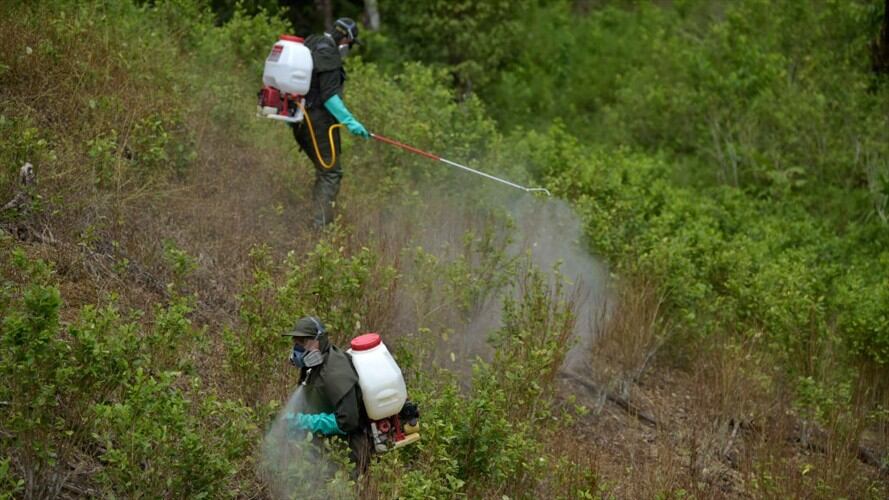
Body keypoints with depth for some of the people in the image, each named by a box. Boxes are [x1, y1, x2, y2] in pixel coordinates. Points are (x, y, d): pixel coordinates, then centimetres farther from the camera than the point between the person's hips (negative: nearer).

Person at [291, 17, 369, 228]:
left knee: (324, 171, 18)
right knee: (331, 173, -8)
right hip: (318, 120, -10)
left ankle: (316, 223, 19)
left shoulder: (311, 47, 16)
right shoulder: (328, 53, -14)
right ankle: (321, 225, -15)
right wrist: (350, 122, -22)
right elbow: (329, 95, -21)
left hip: (301, 121, 10)